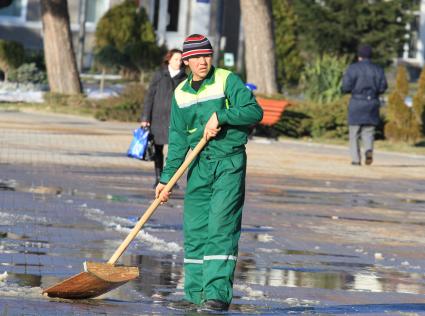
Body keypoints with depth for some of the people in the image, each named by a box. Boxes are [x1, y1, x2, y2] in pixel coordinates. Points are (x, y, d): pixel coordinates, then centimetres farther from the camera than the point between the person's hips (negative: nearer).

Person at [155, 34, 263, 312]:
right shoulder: (181, 94, 11)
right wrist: (167, 178, 7)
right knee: (194, 229, 4)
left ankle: (218, 294, -16)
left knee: (221, 226, -13)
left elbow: (255, 111, -12)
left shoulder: (228, 81, -4)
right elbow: (178, 140, 13)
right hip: (199, 165, 5)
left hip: (229, 163, -5)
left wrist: (220, 116, -22)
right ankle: (196, 294, 11)